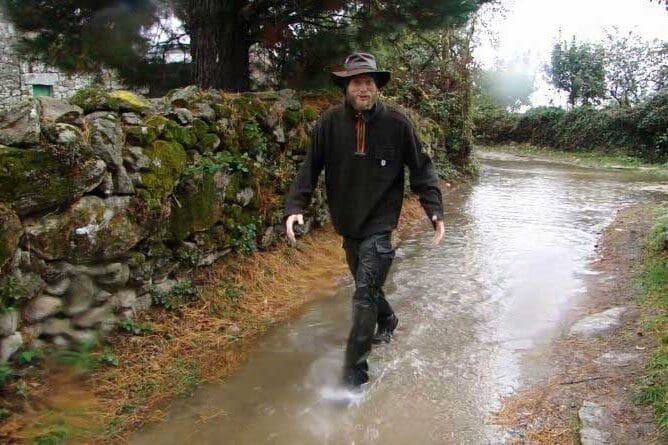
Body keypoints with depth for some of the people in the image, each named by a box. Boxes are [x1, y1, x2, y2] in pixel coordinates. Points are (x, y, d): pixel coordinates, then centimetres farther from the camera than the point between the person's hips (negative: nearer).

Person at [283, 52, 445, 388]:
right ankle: (387, 322, 51)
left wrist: (435, 210, -10)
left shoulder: (396, 122, -10)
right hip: (347, 223, 4)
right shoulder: (330, 122, -6)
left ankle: (354, 372, 4)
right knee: (366, 286, 21)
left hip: (379, 224, -4)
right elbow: (310, 167, -2)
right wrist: (295, 206, -13)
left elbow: (421, 168, -3)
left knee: (364, 294, -8)